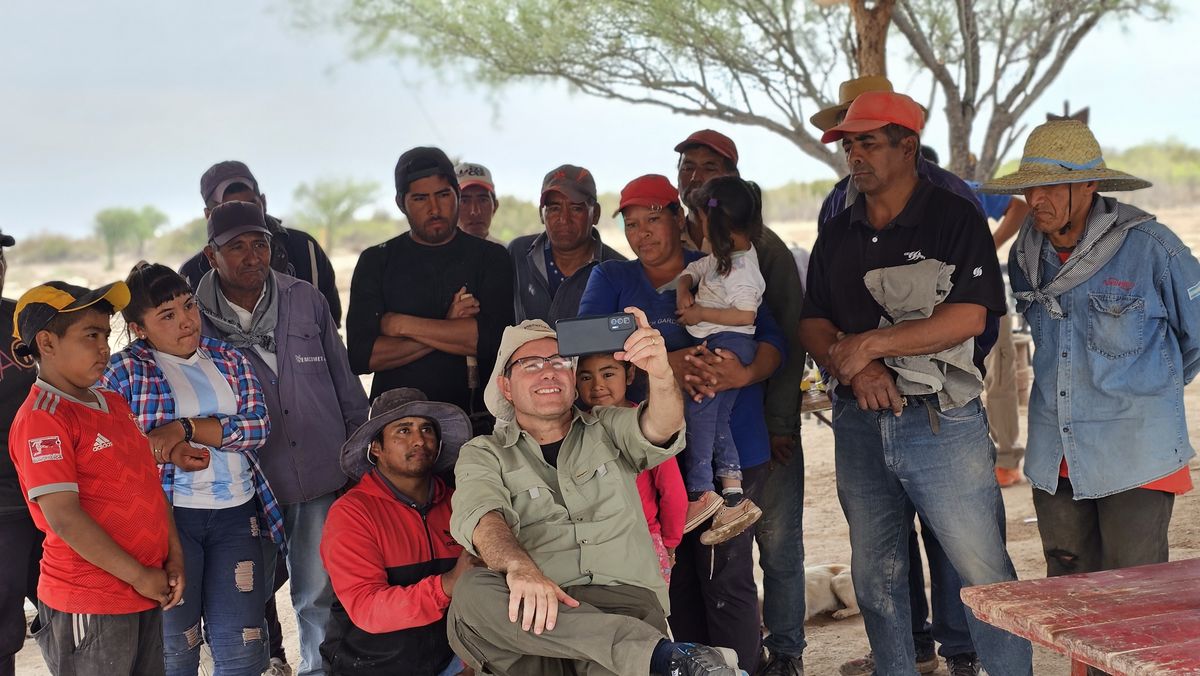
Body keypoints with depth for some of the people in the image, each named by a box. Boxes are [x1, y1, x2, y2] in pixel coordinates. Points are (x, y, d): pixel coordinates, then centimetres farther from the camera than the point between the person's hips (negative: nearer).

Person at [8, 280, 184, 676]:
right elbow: (63, 517, -21)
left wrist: (174, 556, 5)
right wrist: (139, 577, -16)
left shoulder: (114, 404, 13)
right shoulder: (41, 419, -15)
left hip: (146, 598, 8)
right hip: (89, 607, -8)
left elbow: (150, 483, 17)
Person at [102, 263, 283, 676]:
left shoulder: (228, 360, 10)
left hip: (236, 513, 3)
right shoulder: (124, 371, 0)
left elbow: (258, 425, -3)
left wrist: (185, 428, -15)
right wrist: (171, 453, -18)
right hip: (169, 515, -3)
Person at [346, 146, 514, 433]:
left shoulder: (490, 258, 9)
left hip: (477, 423, 0)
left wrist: (402, 325, -4)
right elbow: (360, 355, -2)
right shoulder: (376, 262, 10)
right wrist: (449, 331, -7)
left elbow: (495, 338, -8)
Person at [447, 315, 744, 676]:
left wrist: (661, 374, -27)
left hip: (624, 602, -2)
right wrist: (519, 566, -32)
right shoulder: (483, 454, 14)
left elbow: (661, 430, -3)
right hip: (536, 616, 2)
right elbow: (479, 513, -9)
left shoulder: (608, 429, 20)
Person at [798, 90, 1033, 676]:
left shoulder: (956, 219, -3)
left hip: (942, 423, -5)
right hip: (859, 424, 5)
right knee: (875, 577, 12)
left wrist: (870, 343, -15)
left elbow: (969, 317, -14)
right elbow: (813, 325, 9)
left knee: (983, 572, -5)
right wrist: (855, 369, -12)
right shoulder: (837, 235, 13)